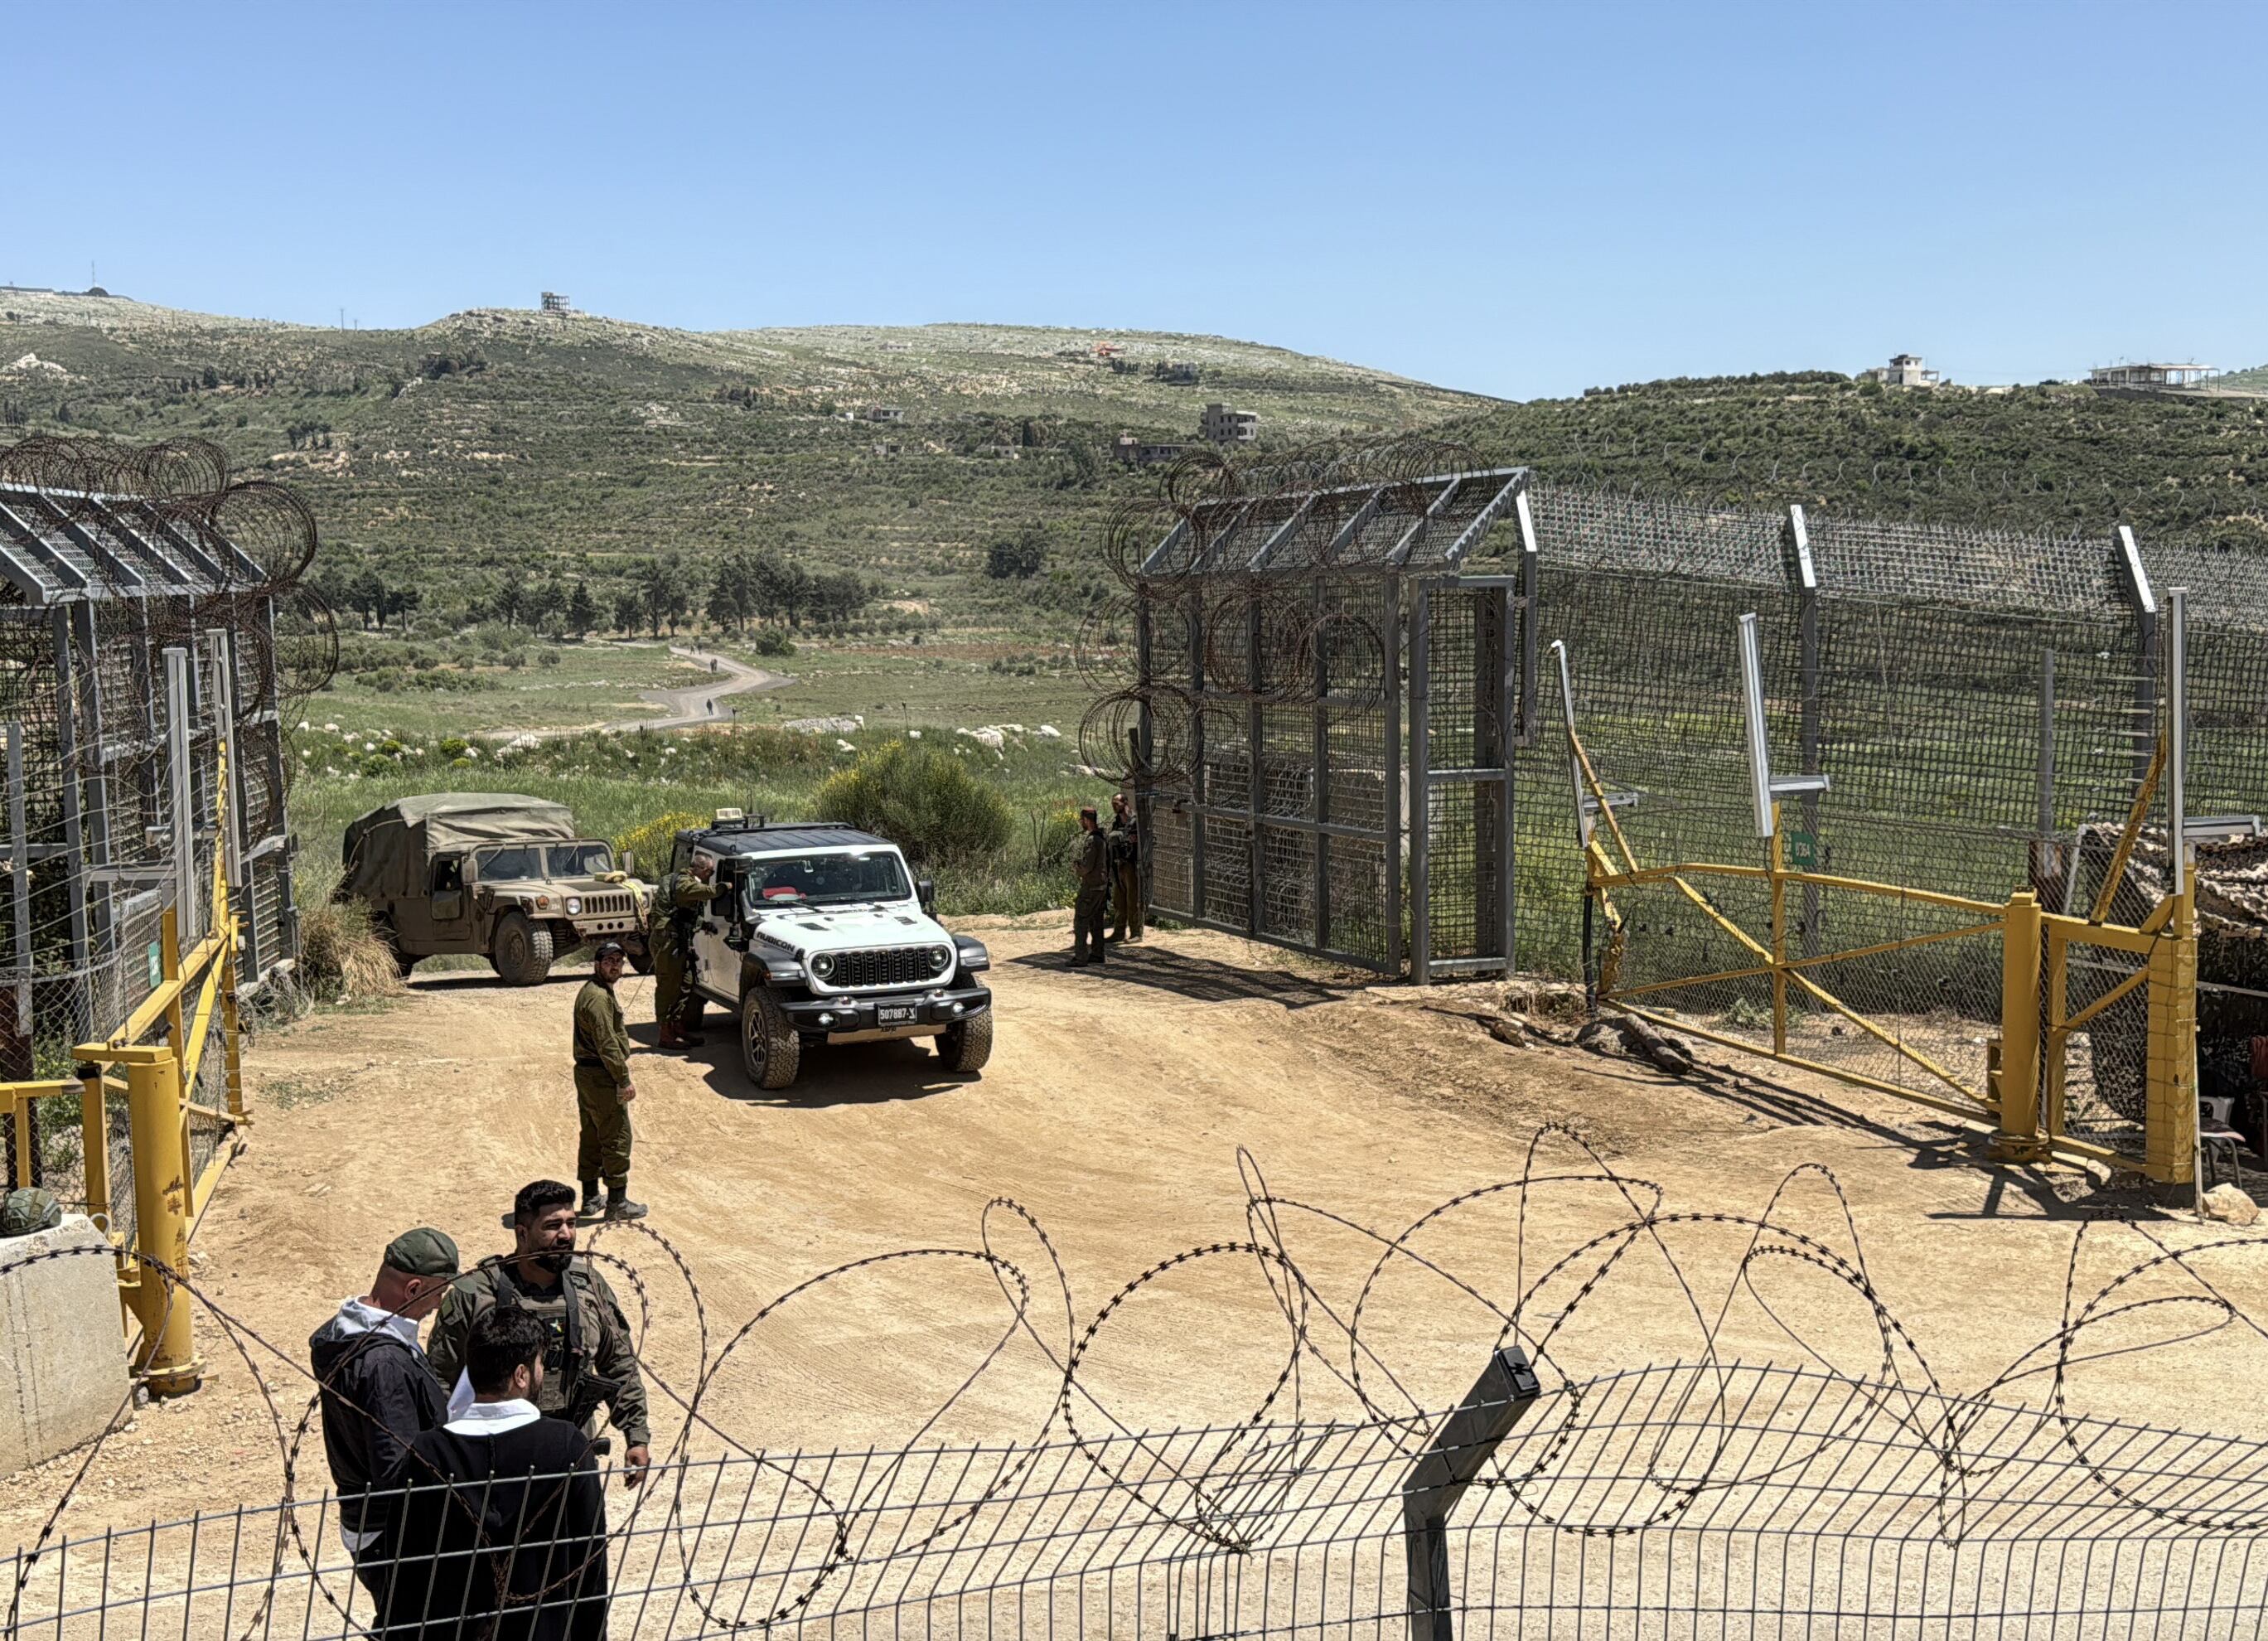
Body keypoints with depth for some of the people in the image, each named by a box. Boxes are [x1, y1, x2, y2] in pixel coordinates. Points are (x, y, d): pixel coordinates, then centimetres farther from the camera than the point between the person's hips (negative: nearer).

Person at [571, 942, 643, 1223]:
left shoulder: (594, 991, 14)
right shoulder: (598, 997, -20)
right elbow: (606, 1043, -23)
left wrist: (621, 1064, 23)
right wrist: (624, 1079, -20)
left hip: (587, 1073, 11)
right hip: (601, 1076, -11)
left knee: (592, 1136, 17)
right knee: (617, 1138, -4)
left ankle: (590, 1198, 25)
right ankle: (617, 1202, 1)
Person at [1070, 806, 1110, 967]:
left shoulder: (1091, 840, -20)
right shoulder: (1103, 837, 10)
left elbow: (1086, 866, -24)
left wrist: (1075, 866, -3)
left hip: (1090, 886, -10)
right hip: (1102, 884, 10)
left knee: (1080, 921, -6)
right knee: (1096, 921, 16)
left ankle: (1080, 957, -7)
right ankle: (1097, 954, 21)